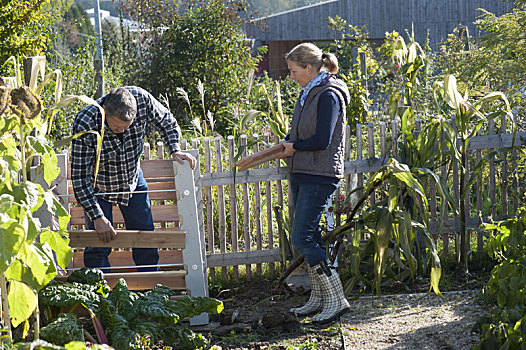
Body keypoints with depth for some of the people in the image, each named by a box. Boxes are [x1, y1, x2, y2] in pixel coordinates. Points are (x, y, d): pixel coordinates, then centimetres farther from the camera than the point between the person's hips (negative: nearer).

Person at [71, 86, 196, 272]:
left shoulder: (142, 99, -27)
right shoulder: (84, 124, -35)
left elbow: (166, 121, -3)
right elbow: (80, 177, -29)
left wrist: (175, 150, -17)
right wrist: (97, 217, -32)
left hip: (133, 179, 3)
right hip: (98, 186, -3)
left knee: (145, 238, 6)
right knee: (99, 245, -7)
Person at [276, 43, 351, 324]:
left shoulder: (328, 96, -15)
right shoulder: (308, 93, 14)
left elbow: (322, 140, -20)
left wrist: (293, 148, -6)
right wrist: (284, 143, 4)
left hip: (320, 176, -9)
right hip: (302, 174, 9)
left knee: (302, 238, -13)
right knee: (309, 238, 11)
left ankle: (336, 299, -9)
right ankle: (319, 299, 20)